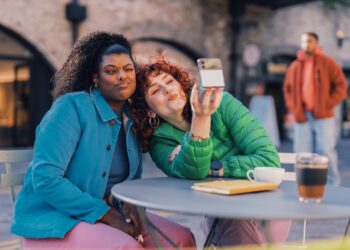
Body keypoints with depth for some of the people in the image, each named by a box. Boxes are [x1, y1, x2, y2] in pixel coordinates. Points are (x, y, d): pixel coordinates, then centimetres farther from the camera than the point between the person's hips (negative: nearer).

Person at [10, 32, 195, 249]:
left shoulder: (131, 119, 7)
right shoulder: (72, 106, -14)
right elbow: (45, 179, -21)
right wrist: (107, 214, -21)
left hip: (108, 214, 7)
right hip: (53, 218, -7)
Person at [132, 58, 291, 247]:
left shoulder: (220, 103, -11)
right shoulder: (160, 141, -6)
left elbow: (269, 161, -15)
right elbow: (193, 171, -28)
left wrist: (210, 168, -18)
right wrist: (201, 117, -42)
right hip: (219, 218, 1)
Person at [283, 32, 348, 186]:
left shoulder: (328, 63, 2)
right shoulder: (295, 66, 12)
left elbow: (341, 86, -1)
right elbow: (287, 89, 17)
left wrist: (327, 106, -9)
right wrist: (293, 109, 4)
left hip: (323, 117, -3)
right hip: (302, 118, 3)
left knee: (326, 151, -5)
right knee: (303, 154, 2)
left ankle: (334, 183, 13)